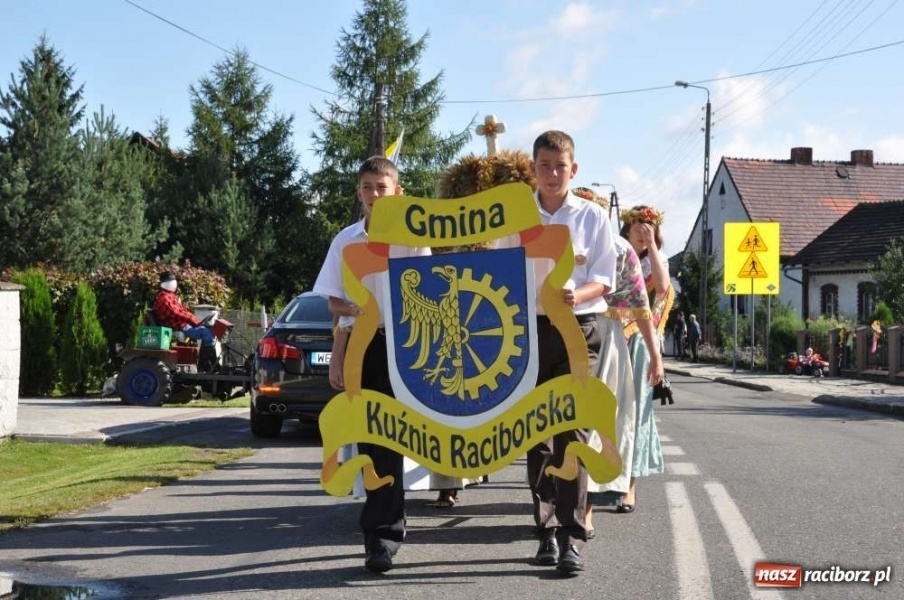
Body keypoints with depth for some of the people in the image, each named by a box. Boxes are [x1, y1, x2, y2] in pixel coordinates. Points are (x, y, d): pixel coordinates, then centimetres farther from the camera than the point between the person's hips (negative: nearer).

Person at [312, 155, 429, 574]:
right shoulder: (345, 241, 8)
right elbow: (334, 303, 11)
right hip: (359, 343, 3)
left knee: (387, 440, -7)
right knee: (369, 439, 7)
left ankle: (380, 535, -6)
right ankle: (388, 524, 22)